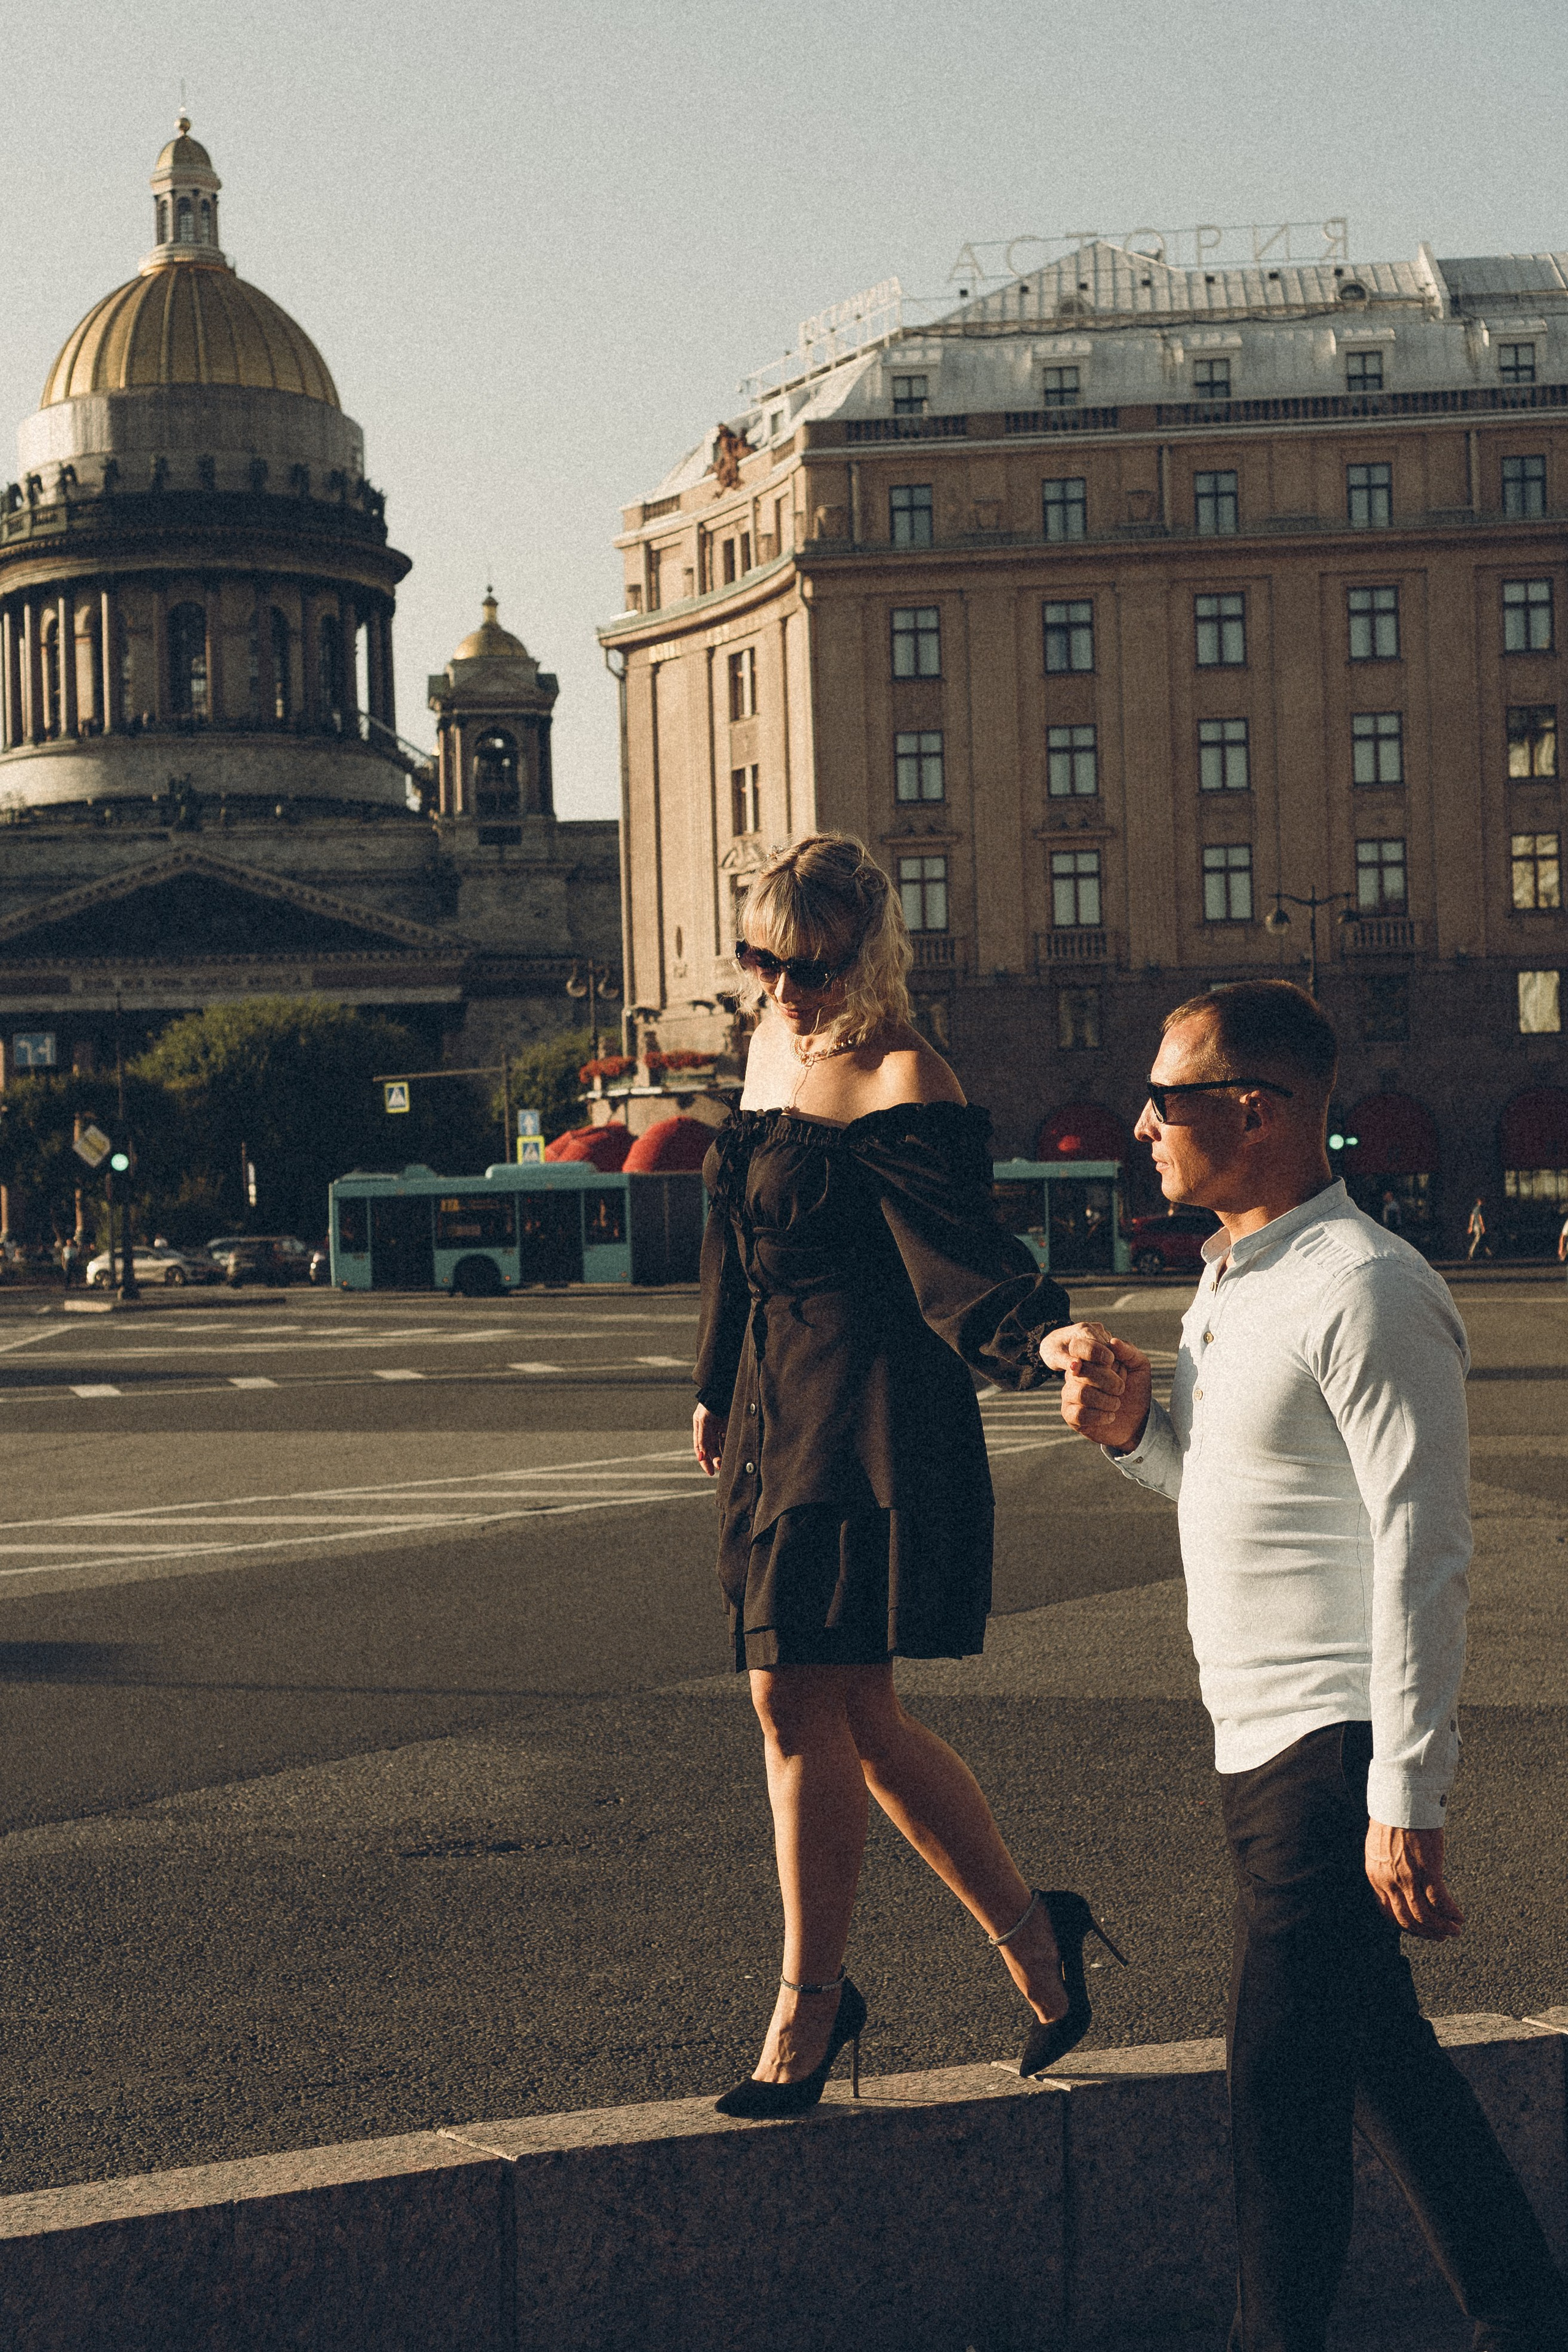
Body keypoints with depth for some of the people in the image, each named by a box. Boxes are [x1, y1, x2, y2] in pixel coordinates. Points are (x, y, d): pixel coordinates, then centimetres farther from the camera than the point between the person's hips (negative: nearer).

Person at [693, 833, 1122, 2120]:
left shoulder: (905, 1084, -12)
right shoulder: (776, 1050, 13)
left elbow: (961, 1260, -23)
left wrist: (1042, 1338, -42)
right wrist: (720, 1389, 31)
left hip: (867, 1421, -8)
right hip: (780, 1412, 9)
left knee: (802, 1700, -6)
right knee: (850, 1716, 9)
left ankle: (809, 2005, 8)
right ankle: (1031, 1937, 23)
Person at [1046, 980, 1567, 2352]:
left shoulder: (1365, 1292, -17)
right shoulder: (1236, 1278, 14)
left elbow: (1424, 1555, -21)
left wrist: (1405, 1800, -23)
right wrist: (1132, 1425, 3)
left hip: (1337, 1747, -10)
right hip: (1265, 1738, 10)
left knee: (1282, 2081, -3)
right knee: (1375, 2052, 17)